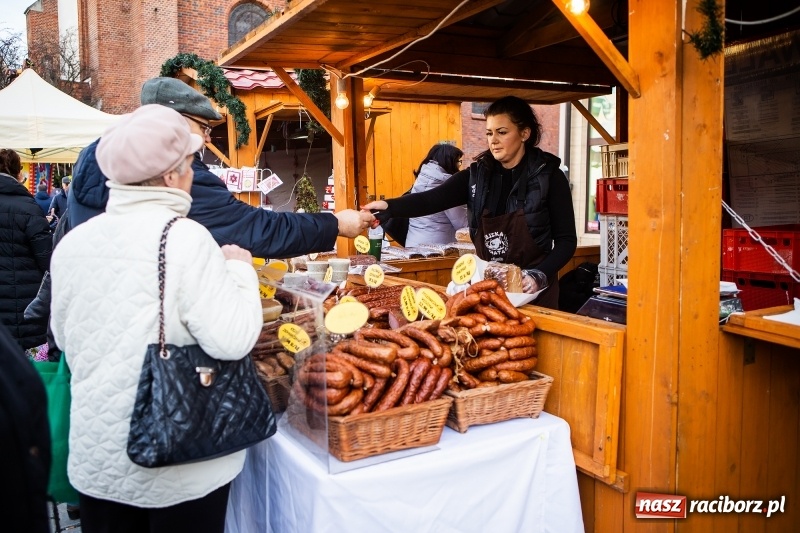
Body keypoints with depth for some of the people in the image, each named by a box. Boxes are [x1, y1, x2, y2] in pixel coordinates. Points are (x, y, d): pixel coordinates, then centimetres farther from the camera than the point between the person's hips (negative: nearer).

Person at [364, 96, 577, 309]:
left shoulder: (549, 176, -8)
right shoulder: (477, 174, 1)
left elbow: (566, 240, -7)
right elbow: (432, 199, -12)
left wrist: (540, 275, -21)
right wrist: (389, 207, -29)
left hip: (533, 292, -3)